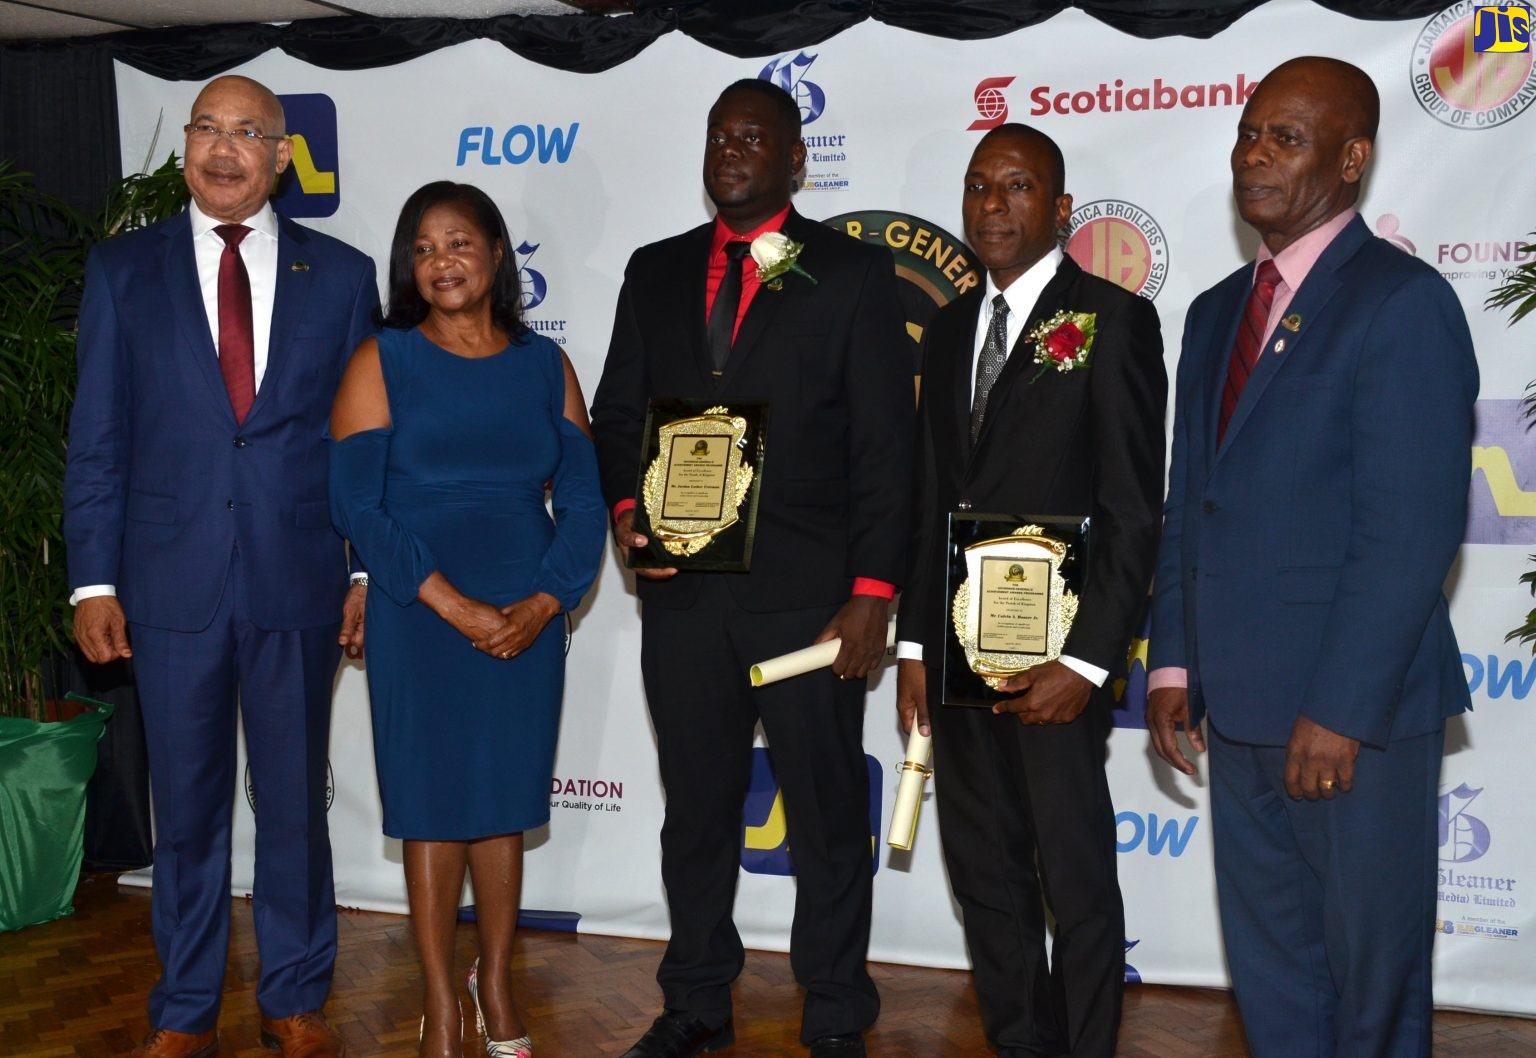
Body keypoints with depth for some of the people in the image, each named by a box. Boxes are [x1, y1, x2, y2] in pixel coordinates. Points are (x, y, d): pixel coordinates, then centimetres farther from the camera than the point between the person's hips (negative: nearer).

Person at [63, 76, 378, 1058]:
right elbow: (97, 436, 3)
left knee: (297, 800, 10)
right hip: (172, 582, 0)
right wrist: (94, 581, -2)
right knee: (186, 805, 10)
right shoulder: (124, 269, 5)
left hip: (299, 581, 0)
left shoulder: (341, 273, 5)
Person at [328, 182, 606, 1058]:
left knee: (505, 803, 10)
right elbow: (356, 503, -7)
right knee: (433, 803, 4)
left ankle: (497, 985, 25)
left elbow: (584, 501, 4)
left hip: (527, 620, 2)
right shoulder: (383, 361, 0)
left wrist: (542, 605, -10)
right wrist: (454, 606, -14)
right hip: (418, 618, -2)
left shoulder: (545, 365, 7)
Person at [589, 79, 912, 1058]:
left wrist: (873, 590, -10)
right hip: (683, 587, 4)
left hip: (808, 593, -3)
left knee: (829, 814, 6)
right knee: (696, 808, 14)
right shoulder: (656, 272, 12)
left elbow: (884, 445, -4)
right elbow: (618, 413, 14)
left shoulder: (855, 273, 0)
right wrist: (626, 508, -6)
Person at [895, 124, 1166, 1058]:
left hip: (1056, 652, -6)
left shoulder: (1114, 319, -7)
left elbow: (1134, 512, -12)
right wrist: (916, 643, 9)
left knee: (1077, 878, 4)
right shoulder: (951, 329, 13)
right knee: (984, 872, 13)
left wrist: (1085, 663, -16)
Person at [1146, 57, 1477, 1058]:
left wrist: (1341, 711, -20)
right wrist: (1175, 661, 8)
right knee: (1267, 961, 17)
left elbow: (1412, 529, -17)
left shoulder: (1403, 301, -11)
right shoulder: (1219, 310, 13)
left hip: (1355, 709, -7)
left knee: (1371, 965, 9)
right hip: (1242, 703, 7)